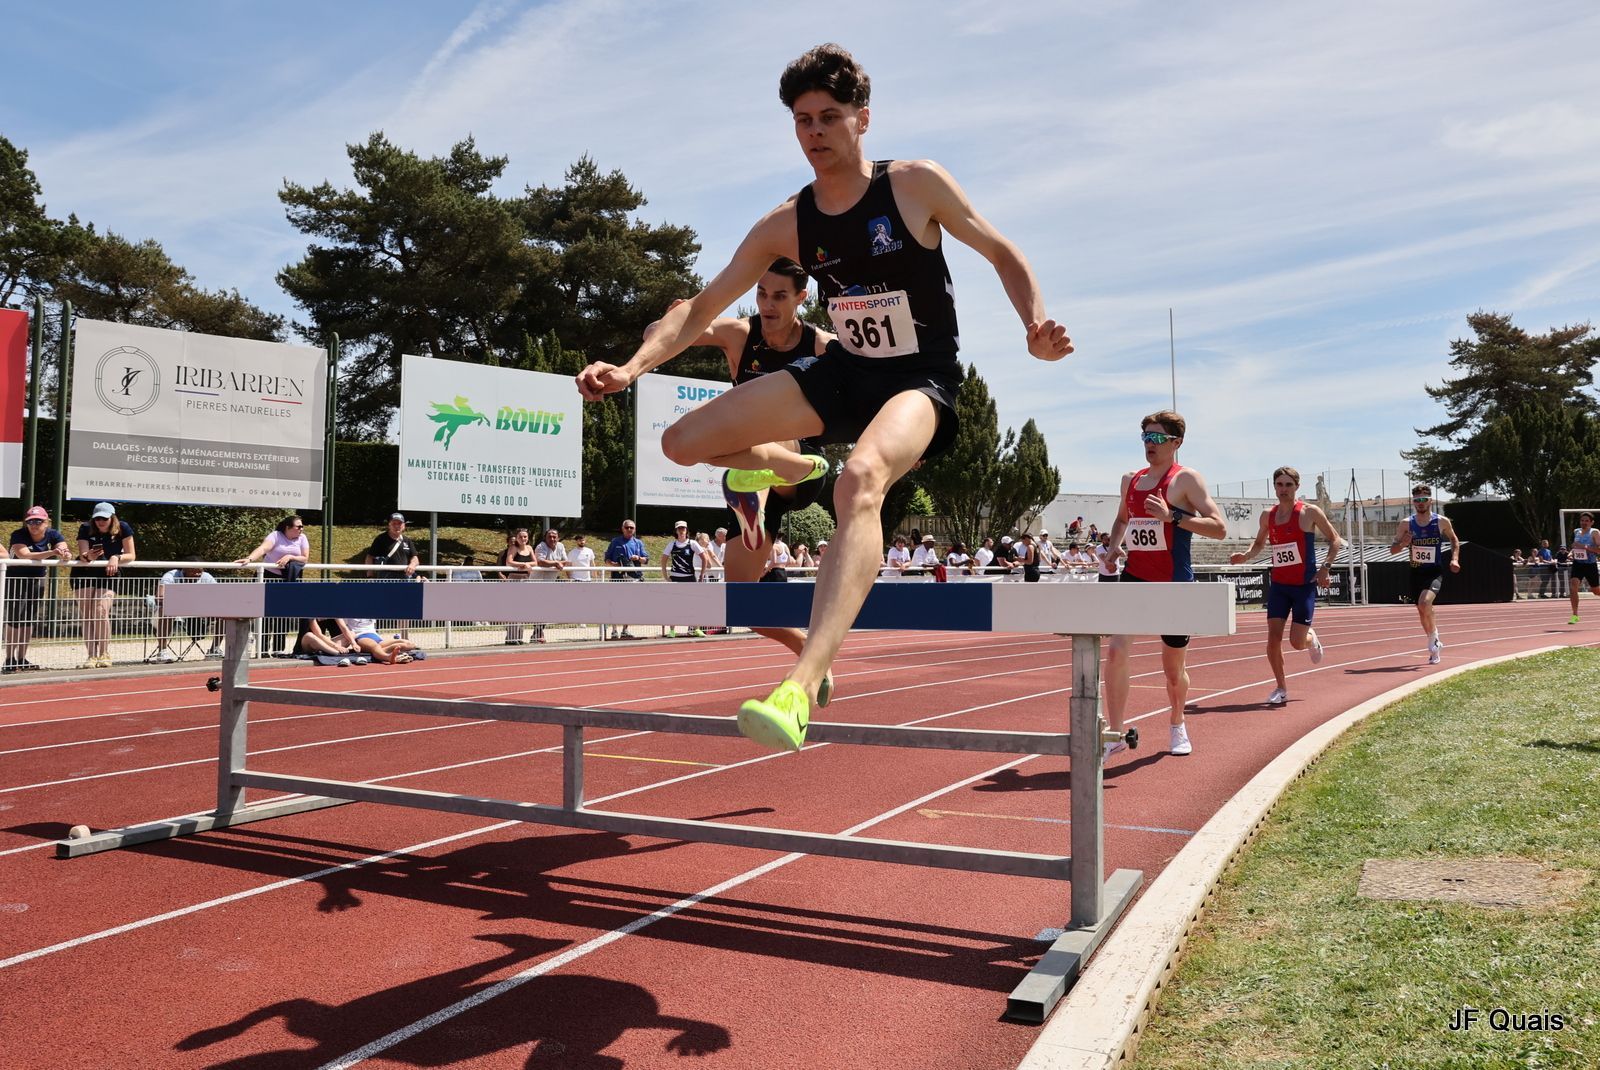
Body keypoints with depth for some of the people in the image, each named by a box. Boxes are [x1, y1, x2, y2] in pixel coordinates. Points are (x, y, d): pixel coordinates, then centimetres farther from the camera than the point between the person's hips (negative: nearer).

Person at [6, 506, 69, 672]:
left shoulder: (53, 535, -8)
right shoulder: (18, 535, -21)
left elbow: (66, 551, -22)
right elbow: (24, 555, -38)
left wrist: (66, 555, -48)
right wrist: (52, 553, -51)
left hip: (37, 579, 4)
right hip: (15, 579, -4)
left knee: (29, 620, 8)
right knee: (15, 619, -9)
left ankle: (21, 659, 16)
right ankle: (10, 660, -3)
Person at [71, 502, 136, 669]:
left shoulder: (123, 528, -11)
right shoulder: (85, 529, -10)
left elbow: (131, 555, -8)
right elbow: (83, 556, -18)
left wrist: (116, 558, -27)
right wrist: (88, 556, -41)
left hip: (108, 576, -1)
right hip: (84, 575, 1)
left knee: (101, 612, -17)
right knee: (87, 616, -3)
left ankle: (104, 655, -5)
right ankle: (92, 656, 0)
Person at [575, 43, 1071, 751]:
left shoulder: (916, 185, -8)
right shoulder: (786, 225, 1)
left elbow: (1003, 254, 2)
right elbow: (702, 308, 2)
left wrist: (1036, 326, -17)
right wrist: (632, 368, -14)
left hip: (920, 382, -5)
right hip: (842, 374, 5)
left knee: (861, 478, -41)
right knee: (683, 443, -3)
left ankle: (800, 689, -52)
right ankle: (789, 467, 30)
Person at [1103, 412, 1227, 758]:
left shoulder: (1186, 479, -7)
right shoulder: (1130, 480, 10)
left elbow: (1219, 528, -16)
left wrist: (1172, 516, -25)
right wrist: (1114, 547, 9)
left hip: (1174, 583, -4)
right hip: (1133, 578, 4)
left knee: (1173, 667, 10)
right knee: (1115, 650, -15)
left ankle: (1177, 727, 37)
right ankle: (1115, 733, -6)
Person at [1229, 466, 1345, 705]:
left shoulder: (1310, 512, -7)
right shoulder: (1268, 516, 4)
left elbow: (1335, 539, 0)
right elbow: (1259, 543, 19)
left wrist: (1325, 567, -12)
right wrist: (1245, 556, -2)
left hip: (1305, 585, -3)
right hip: (1278, 584, 3)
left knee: (1297, 642, -7)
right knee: (1273, 636, -7)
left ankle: (1311, 638, 32)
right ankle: (1281, 688, 7)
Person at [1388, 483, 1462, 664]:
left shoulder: (1442, 522, -4)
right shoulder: (1406, 524, -1)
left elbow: (1454, 541, 15)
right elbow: (1392, 549, 3)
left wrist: (1455, 558, 0)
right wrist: (1402, 544, -18)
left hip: (1434, 572, -3)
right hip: (1416, 573, 3)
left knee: (1425, 603, -27)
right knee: (1422, 612, 11)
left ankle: (1433, 641, -6)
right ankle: (1435, 644, 32)